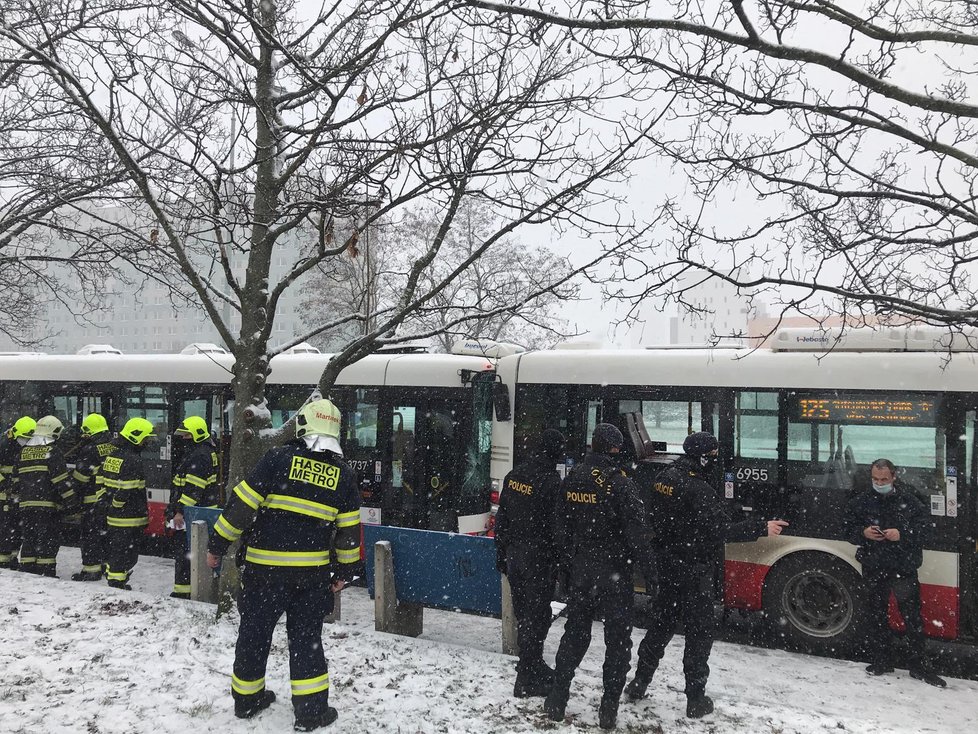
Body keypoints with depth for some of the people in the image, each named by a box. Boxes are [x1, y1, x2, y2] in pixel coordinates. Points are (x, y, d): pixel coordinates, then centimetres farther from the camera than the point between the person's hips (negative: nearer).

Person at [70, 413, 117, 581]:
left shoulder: (89, 450, -14)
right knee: (109, 532, 16)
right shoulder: (114, 447, 7)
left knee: (91, 535, 0)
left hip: (93, 500, -7)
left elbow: (79, 476, -13)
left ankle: (91, 569, 1)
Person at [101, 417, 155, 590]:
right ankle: (117, 583, 2)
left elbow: (101, 482, 15)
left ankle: (111, 576, 29)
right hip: (129, 518, -9)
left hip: (111, 516, 9)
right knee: (127, 551, -1)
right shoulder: (134, 461, -18)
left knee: (114, 548, 19)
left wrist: (109, 505, 18)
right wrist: (144, 515, -14)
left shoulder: (111, 457, 12)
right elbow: (131, 491, -22)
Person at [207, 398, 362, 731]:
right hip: (313, 571, 1)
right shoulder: (344, 473, 1)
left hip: (265, 567, -1)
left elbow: (242, 503, -10)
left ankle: (246, 698, 29)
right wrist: (345, 570, 17)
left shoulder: (279, 458, -8)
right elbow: (349, 529, 6)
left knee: (255, 631, 15)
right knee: (306, 636, 12)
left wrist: (217, 544, 0)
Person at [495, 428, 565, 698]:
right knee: (537, 616, 3)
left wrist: (501, 554, 18)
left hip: (513, 555, 7)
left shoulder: (512, 476, 6)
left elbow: (501, 519, 11)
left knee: (523, 614, 18)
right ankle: (527, 680, 9)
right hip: (538, 558, -7)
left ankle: (533, 667, 34)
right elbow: (555, 527, -16)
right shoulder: (552, 481, -16)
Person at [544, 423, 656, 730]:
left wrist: (567, 566, 18)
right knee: (618, 639, 7)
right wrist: (648, 570, -6)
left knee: (574, 633, 16)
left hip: (579, 571, 5)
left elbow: (562, 529, 9)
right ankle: (609, 709, 8)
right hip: (614, 573, -5)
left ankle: (557, 700, 20)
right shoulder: (619, 484, -15)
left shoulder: (571, 480, 2)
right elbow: (636, 533, -15)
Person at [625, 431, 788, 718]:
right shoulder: (697, 488, -22)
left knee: (661, 623, 19)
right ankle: (696, 699, 11)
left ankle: (639, 684, 27)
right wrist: (762, 528, -22)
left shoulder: (663, 478, 4)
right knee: (700, 630, 5)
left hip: (668, 563, 8)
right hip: (694, 570, -8)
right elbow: (720, 530, -26)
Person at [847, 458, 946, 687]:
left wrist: (902, 534, -18)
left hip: (904, 566, -2)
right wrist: (863, 533, -13)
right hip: (874, 567, 2)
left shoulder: (908, 499, -1)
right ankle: (881, 661, 21)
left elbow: (923, 527, -1)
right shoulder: (860, 502, 5)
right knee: (878, 615, 10)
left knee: (912, 616, 1)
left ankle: (919, 666, 10)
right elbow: (850, 532, 8)